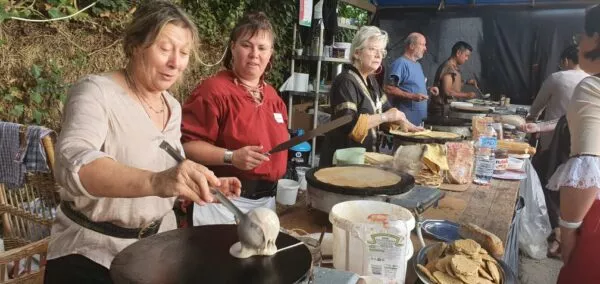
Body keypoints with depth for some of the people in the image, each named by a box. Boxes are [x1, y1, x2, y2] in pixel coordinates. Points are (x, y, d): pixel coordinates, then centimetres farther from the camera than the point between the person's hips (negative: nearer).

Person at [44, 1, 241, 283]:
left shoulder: (173, 106, 3)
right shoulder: (95, 92, -17)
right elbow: (71, 163, -35)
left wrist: (207, 184, -6)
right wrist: (155, 181, -50)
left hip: (159, 244, 7)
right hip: (92, 254, -6)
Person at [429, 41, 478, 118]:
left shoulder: (455, 67, 13)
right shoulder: (448, 67, -15)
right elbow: (447, 91, -20)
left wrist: (466, 83, 10)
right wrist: (466, 95, -14)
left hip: (450, 109, 9)